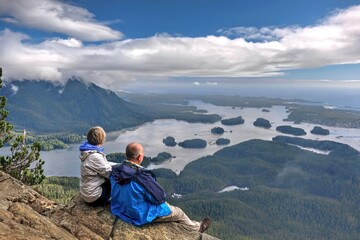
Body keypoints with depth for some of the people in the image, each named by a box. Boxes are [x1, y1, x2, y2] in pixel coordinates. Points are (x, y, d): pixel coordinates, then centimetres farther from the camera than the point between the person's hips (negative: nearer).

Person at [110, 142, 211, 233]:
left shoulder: (116, 171, -13)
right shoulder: (142, 176, -35)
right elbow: (159, 197, -23)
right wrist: (161, 196, 0)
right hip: (142, 215, -7)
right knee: (178, 213, 15)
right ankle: (197, 228, 43)